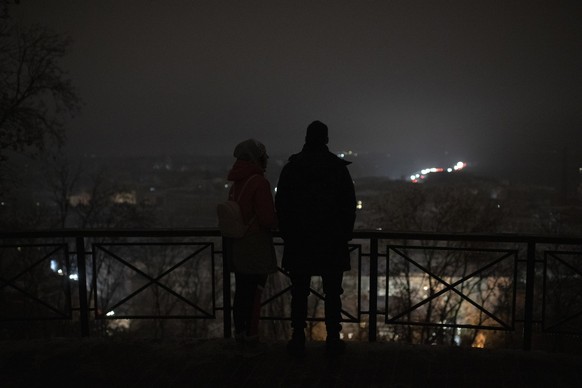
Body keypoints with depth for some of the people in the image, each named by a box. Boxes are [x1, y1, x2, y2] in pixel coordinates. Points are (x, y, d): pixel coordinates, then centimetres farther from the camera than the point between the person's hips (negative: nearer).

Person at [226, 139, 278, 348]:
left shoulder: (236, 183, 7)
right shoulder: (259, 182, -17)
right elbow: (268, 218, -21)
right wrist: (276, 222, 2)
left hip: (237, 246, 7)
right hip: (256, 248, -7)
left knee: (241, 290, 15)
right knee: (254, 293, 1)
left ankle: (240, 331, 25)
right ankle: (250, 335, 8)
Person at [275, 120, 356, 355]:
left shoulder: (291, 168, -1)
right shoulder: (339, 168, -2)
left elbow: (281, 206, 1)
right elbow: (349, 206, 0)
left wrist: (287, 235, 11)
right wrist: (345, 235, 10)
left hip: (299, 243, 1)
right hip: (332, 243, 0)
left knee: (299, 293, 7)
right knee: (332, 294, 8)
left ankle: (298, 340, 11)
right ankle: (333, 339, 12)